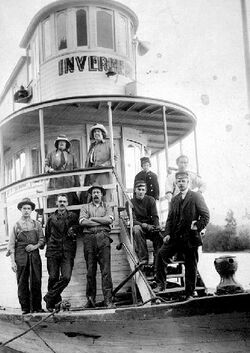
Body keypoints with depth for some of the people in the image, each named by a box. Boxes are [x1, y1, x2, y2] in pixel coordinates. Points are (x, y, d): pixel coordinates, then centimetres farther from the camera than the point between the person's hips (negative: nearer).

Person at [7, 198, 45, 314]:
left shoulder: (37, 224, 12)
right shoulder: (16, 225, 7)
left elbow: (42, 239, 12)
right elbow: (11, 244, 3)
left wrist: (35, 246, -9)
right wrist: (12, 261, -5)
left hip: (34, 255, 1)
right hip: (21, 256, -1)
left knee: (36, 282, 0)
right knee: (22, 283, -1)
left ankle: (36, 307, 8)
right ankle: (25, 308, 7)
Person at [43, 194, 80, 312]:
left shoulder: (72, 216, 13)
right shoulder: (51, 218, 15)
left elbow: (77, 228, 14)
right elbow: (47, 235, 21)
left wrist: (73, 230, -6)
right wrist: (50, 245, 10)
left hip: (68, 252, 0)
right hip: (53, 251, 0)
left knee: (66, 277, -15)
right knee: (53, 277, -2)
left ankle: (49, 297, 0)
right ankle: (52, 303, 15)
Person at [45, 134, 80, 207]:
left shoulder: (71, 156, 21)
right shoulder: (51, 154, 19)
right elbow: (46, 165, 12)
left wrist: (77, 185, 8)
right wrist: (49, 169, -12)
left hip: (69, 185, 1)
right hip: (55, 185, -1)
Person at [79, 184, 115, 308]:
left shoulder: (106, 207, 18)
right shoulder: (85, 207, 18)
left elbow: (109, 219, -2)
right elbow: (82, 221, 0)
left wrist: (93, 219, -2)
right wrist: (101, 222, -2)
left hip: (103, 238, -1)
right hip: (89, 238, 1)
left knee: (106, 269, -9)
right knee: (90, 270, 1)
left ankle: (108, 300, -9)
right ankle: (90, 299, 7)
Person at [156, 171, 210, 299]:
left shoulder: (196, 197, -1)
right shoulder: (174, 200, 15)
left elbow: (205, 215, -3)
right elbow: (170, 219, 14)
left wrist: (197, 227, -14)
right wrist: (167, 233, 1)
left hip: (190, 238, -4)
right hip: (175, 237, 4)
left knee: (191, 266, 4)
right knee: (162, 253, -17)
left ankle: (189, 293, 16)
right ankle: (161, 283, -6)